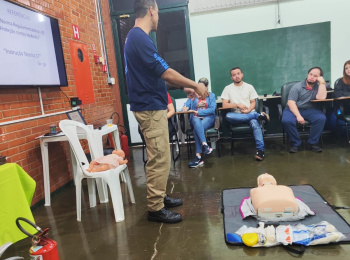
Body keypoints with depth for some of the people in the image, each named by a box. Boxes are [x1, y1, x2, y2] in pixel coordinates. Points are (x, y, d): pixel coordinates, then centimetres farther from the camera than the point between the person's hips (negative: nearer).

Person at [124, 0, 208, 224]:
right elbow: (166, 73, -18)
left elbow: (157, 74, 19)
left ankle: (160, 197, 29)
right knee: (159, 159, -3)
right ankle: (155, 209, 9)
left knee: (159, 157, 16)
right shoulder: (140, 38, -16)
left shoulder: (135, 37, 16)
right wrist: (195, 85, -6)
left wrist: (185, 87, 18)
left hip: (150, 106, 10)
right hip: (151, 108, -10)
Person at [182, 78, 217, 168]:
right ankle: (205, 145, -53)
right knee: (196, 121, -39)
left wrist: (198, 112, -11)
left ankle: (198, 157, -43)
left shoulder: (211, 95, 16)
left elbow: (212, 109, -1)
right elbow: (186, 106, 7)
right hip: (196, 118, 1)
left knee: (197, 129, -35)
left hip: (208, 118, -1)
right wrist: (185, 108, -20)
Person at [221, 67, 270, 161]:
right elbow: (224, 105, -1)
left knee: (255, 124, -34)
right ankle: (259, 115, -28)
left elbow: (253, 103, 9)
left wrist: (249, 110, -13)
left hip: (250, 113, 0)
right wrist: (237, 105, -13)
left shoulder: (249, 87, 12)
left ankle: (260, 149, -30)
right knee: (228, 116, -36)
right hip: (236, 114, 0)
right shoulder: (228, 88, 7)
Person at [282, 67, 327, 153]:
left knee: (321, 118, -27)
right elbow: (291, 102, -14)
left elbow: (321, 98, -15)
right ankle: (295, 144, -11)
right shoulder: (297, 86, -3)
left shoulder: (319, 87, 6)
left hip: (309, 109, 3)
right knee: (286, 120, -33)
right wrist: (298, 116, -26)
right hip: (294, 109, -2)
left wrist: (322, 82, -12)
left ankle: (312, 143, -10)